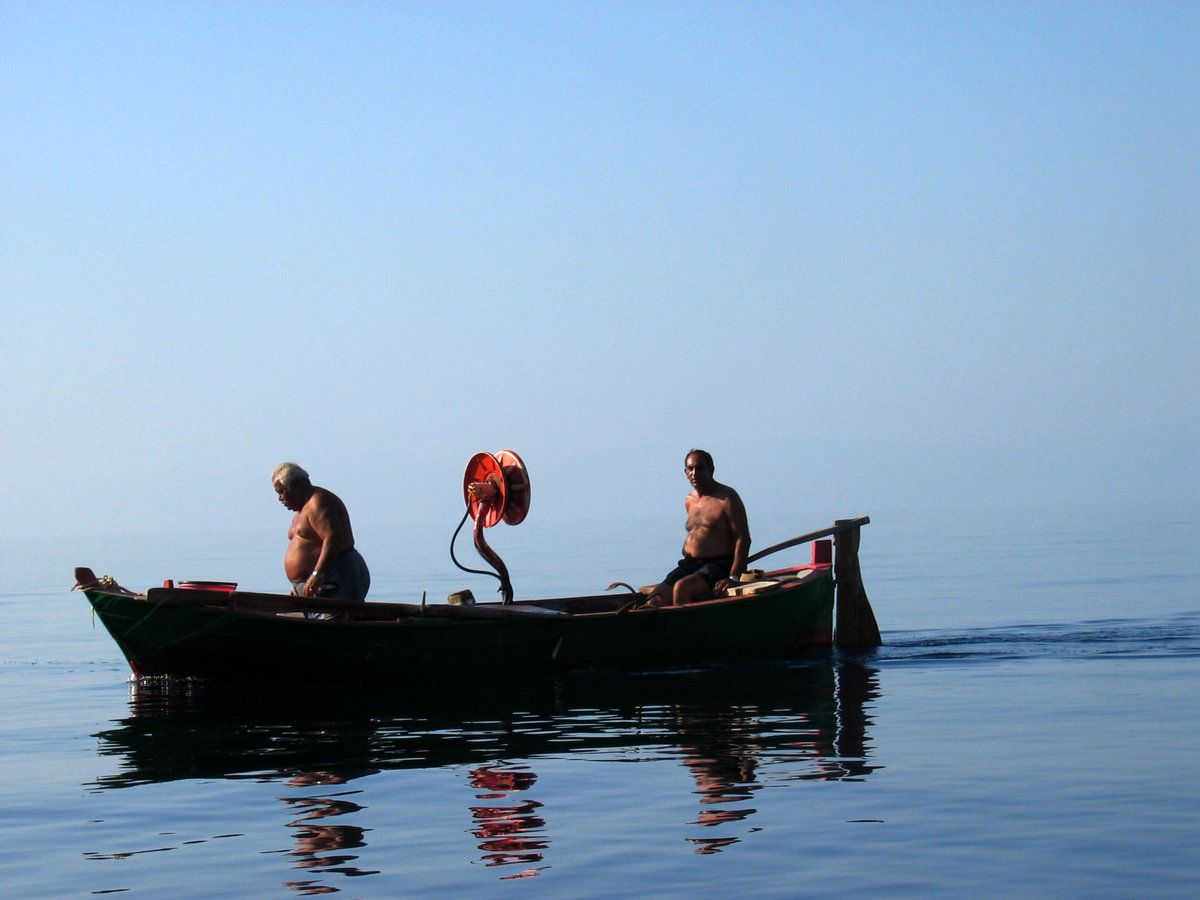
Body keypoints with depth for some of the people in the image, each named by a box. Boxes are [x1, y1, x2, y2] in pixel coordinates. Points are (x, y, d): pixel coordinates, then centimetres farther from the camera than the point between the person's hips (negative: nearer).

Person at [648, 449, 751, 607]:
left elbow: (743, 539, -12)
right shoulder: (689, 501, 16)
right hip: (689, 564, 7)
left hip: (718, 566, -7)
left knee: (681, 588, -31)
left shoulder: (726, 497, -7)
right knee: (656, 599, -13)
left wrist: (733, 578, -20)